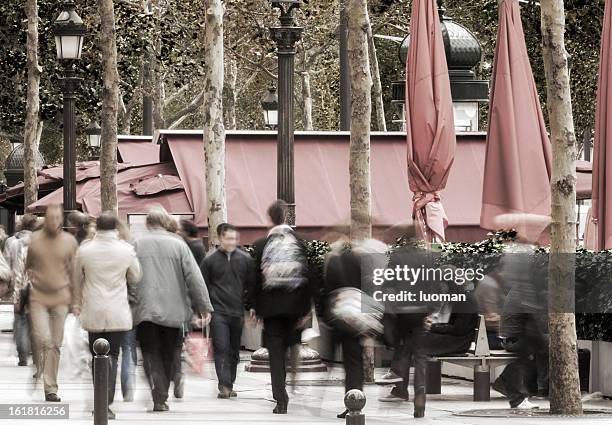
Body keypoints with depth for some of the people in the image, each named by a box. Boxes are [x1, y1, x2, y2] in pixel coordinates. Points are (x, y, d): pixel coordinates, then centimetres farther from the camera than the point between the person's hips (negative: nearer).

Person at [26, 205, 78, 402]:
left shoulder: (69, 241, 3)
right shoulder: (34, 240, 0)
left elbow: (74, 271, 10)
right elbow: (27, 266, 13)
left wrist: (75, 299, 8)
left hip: (61, 298, 1)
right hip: (38, 297, -1)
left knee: (55, 344, 3)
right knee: (43, 339, -14)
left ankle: (51, 388, 8)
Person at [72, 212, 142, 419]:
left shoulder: (84, 250, -3)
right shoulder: (126, 250, -7)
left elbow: (77, 280, 11)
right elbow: (135, 278, 8)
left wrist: (77, 304, 26)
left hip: (93, 313, 1)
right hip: (118, 313, -1)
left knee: (97, 356, 12)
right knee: (112, 356, 1)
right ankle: (106, 404, -9)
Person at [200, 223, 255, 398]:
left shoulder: (245, 260, 7)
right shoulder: (210, 260, 1)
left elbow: (251, 285, 13)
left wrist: (251, 307, 7)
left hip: (237, 312, 3)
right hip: (218, 312, -3)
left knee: (234, 351, 8)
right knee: (221, 348, -12)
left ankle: (230, 385, 18)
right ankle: (224, 385, -15)